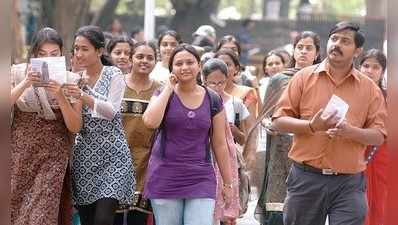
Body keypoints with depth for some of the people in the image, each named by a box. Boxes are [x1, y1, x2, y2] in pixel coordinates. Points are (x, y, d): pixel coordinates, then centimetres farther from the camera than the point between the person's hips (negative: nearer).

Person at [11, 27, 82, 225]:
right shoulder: (18, 73, 3)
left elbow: (75, 127, -2)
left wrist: (60, 97, -15)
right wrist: (25, 84, -18)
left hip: (53, 157, -1)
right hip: (20, 155, 1)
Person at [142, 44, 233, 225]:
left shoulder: (213, 101, 6)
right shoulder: (163, 95, 4)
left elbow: (219, 145, 9)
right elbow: (150, 121, -18)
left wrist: (228, 183, 9)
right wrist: (169, 88, -8)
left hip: (200, 179, 0)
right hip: (165, 179, 0)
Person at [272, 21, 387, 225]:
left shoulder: (369, 88, 7)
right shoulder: (304, 78, 6)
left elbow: (378, 136, 3)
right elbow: (278, 122, 2)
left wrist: (351, 132, -17)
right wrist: (312, 126, -15)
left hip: (349, 183, 0)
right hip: (307, 178, 0)